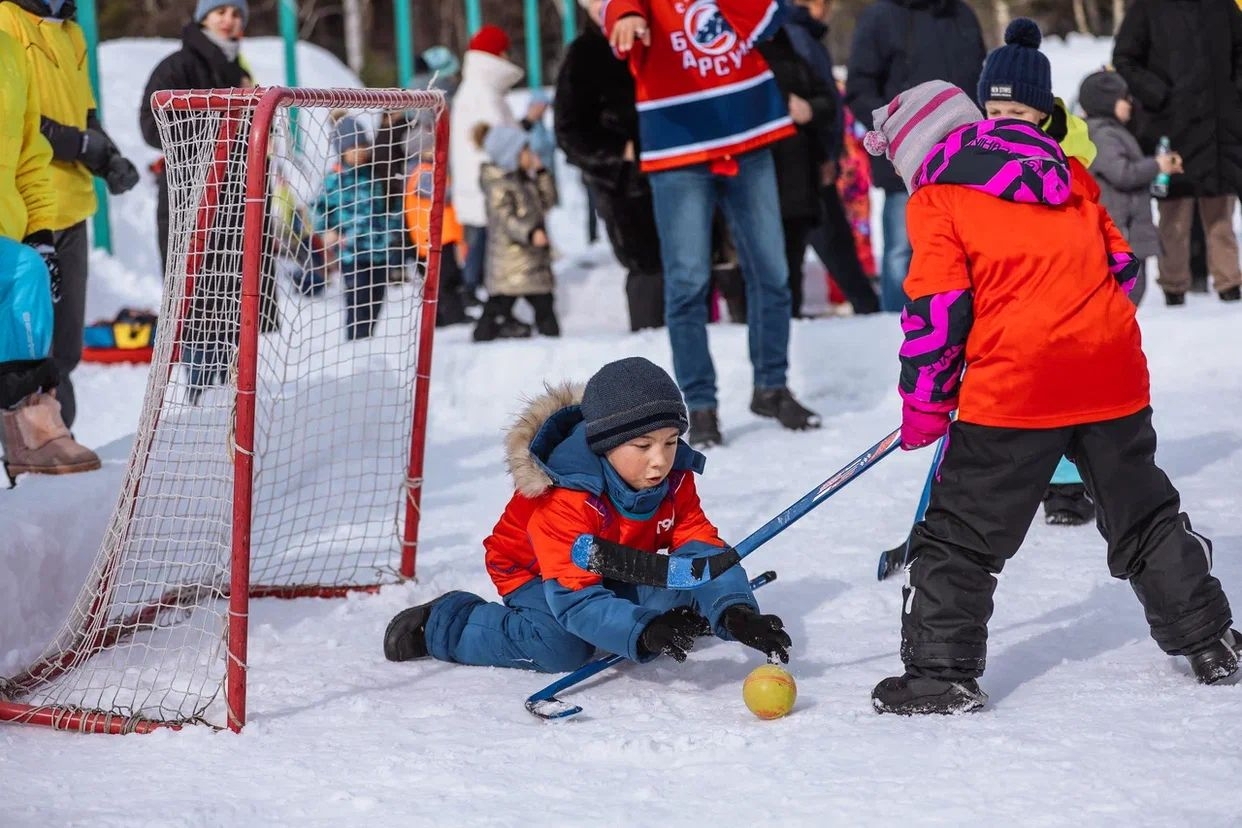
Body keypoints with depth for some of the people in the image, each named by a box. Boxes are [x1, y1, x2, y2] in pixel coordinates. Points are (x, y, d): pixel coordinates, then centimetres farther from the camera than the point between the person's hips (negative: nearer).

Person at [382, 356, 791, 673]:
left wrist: (734, 611, -42)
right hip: (534, 572, -5)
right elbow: (575, 598, -44)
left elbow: (703, 548, -22)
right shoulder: (566, 500, -39)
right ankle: (439, 625, -9)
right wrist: (644, 632, -60)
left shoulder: (675, 479, -18)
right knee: (561, 647, -32)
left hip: (614, 571, 5)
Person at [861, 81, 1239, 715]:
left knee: (960, 536, 3)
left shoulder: (936, 200, 1)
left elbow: (938, 311, -7)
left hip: (1014, 385, -6)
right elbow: (1121, 263, 20)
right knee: (1144, 513, 22)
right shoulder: (1059, 169, 18)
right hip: (1113, 374, 6)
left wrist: (923, 405, 2)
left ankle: (941, 672, 0)